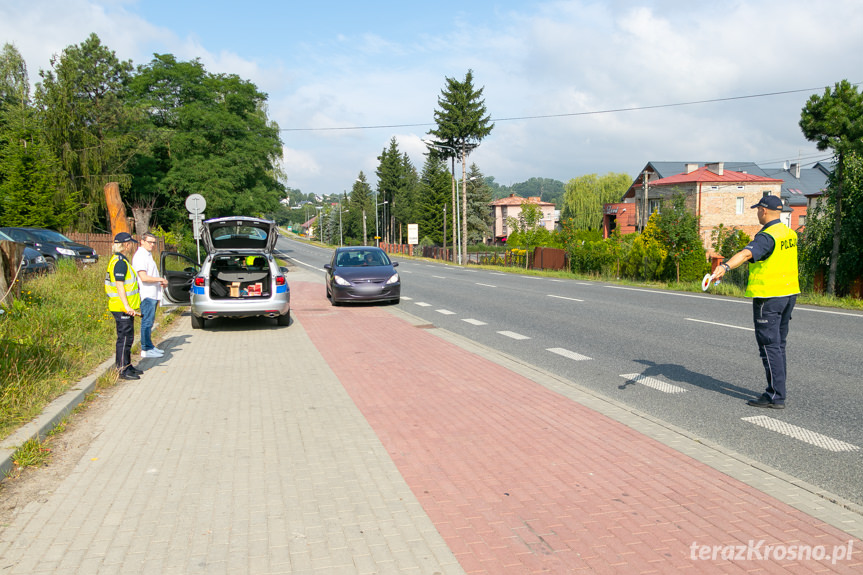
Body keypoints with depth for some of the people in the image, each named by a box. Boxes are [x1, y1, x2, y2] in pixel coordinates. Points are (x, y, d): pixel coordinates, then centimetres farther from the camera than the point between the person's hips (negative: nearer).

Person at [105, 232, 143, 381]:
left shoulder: (120, 260, 16)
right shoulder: (120, 262, -17)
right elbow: (119, 286, -23)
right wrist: (127, 306, -27)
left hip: (125, 307, 11)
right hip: (122, 308, -11)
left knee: (128, 337, 16)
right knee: (124, 338, -6)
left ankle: (128, 366, 25)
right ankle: (122, 370, -1)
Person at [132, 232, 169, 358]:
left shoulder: (148, 255, 19)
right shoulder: (140, 256, -14)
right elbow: (144, 277, -22)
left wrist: (161, 282, 11)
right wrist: (161, 280, -13)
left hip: (153, 295, 10)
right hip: (146, 295, -10)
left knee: (150, 321, 15)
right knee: (147, 322, -6)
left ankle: (150, 346, 23)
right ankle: (146, 350, -2)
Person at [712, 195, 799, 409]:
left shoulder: (766, 237, -17)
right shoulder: (789, 233, 12)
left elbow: (746, 254, -37)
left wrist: (725, 267, -52)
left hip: (768, 297, -9)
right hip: (789, 293, 9)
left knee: (770, 346, -5)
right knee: (778, 345, 16)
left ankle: (776, 396, -4)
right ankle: (777, 391, 24)